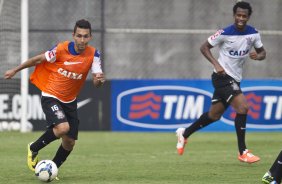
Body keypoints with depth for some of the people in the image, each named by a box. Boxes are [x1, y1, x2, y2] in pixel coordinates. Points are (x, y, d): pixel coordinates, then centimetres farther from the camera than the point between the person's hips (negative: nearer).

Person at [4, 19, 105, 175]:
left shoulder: (93, 54, -11)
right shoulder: (61, 49, -20)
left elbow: (96, 82, -15)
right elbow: (38, 59, -5)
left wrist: (99, 79, -40)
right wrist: (15, 70, 4)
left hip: (70, 101, 5)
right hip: (51, 97, -5)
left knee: (69, 143, 3)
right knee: (63, 128, -29)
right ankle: (33, 149, -4)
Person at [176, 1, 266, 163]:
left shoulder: (253, 34, -1)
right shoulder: (225, 33, -15)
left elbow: (262, 52, 12)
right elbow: (204, 47, -6)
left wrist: (258, 56, -13)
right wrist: (216, 64, -19)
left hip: (235, 79, 7)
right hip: (223, 76, -7)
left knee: (214, 115, 15)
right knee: (242, 107, -20)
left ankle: (185, 134, 37)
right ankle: (243, 152, -13)